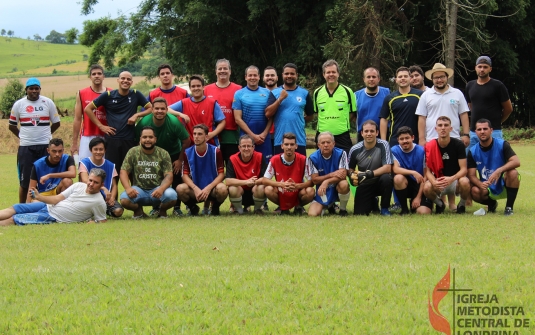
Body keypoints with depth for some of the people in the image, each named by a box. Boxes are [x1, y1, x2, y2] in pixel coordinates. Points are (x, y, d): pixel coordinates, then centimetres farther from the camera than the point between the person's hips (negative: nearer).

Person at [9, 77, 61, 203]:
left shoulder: (48, 102, 4)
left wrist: (45, 134, 9)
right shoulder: (18, 104, 4)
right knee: (25, 180, 0)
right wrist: (22, 136, 5)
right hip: (25, 147, 0)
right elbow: (12, 125, 12)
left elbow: (56, 123, 12)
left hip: (45, 146, 0)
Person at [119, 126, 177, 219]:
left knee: (171, 195, -33)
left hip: (157, 189, 0)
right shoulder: (132, 152, 3)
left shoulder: (163, 154, 2)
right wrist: (128, 188, -22)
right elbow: (123, 172, -2)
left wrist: (161, 189, -28)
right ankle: (138, 210, 6)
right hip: (139, 189, 0)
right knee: (124, 199, -32)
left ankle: (162, 211, 5)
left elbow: (168, 176, -6)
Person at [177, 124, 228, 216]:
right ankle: (193, 208, 3)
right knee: (180, 188, -30)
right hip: (195, 189, 1)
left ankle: (215, 207, 1)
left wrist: (208, 188, -23)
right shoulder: (187, 153, -3)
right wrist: (195, 188, -24)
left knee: (222, 189, -35)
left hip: (212, 188, -1)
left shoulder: (216, 151, -7)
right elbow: (185, 175, -5)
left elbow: (221, 174, -8)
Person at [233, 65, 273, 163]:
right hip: (246, 137, -2)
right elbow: (238, 119, -2)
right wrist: (253, 135, -9)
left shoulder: (267, 93, 8)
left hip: (264, 137, 2)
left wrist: (264, 133, -7)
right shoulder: (239, 94, 3)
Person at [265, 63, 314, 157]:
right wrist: (280, 99, -12)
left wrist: (297, 121, 5)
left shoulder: (304, 93, 7)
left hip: (299, 141, 1)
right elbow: (268, 114, -7)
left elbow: (310, 116, 15)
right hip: (280, 141, -1)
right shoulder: (275, 93, 5)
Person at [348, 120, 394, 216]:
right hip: (364, 185, 2)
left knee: (386, 178, -37)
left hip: (380, 182, -2)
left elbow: (387, 168, -22)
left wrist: (369, 174, -30)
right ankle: (373, 203, 28)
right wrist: (352, 175, -18)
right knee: (359, 214, -11)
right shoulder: (355, 150, -9)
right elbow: (350, 168, 6)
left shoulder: (383, 145, -16)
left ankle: (384, 209, -10)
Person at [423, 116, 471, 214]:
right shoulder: (430, 146, -7)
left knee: (464, 182, -36)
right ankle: (439, 204, 4)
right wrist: (434, 182, -31)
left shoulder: (458, 145, -10)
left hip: (455, 180, -1)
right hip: (438, 182, 1)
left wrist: (451, 179, -33)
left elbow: (463, 169, -12)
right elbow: (428, 171, -7)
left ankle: (462, 205, -1)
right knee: (427, 187, -33)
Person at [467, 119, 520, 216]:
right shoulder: (473, 152, -3)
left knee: (513, 173, -32)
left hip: (504, 187, -2)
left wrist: (499, 171, -39)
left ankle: (509, 207, -17)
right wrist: (480, 184, -30)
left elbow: (516, 162, -22)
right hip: (488, 190, 2)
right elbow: (471, 175, -6)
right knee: (475, 191, -31)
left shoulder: (502, 145, -9)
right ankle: (491, 203, 5)